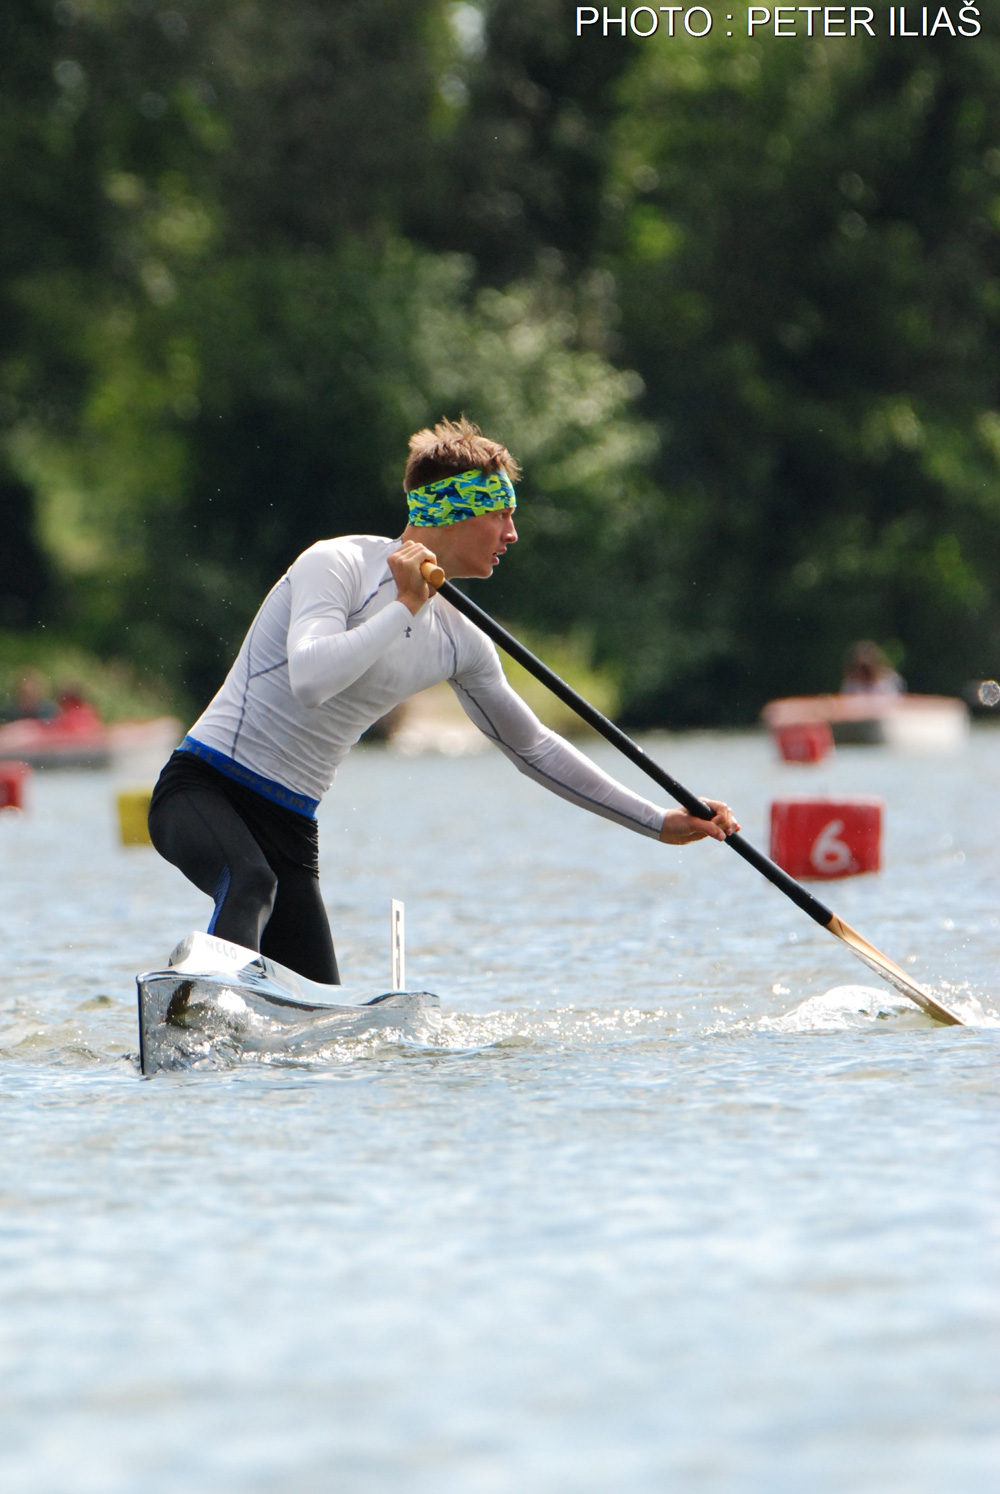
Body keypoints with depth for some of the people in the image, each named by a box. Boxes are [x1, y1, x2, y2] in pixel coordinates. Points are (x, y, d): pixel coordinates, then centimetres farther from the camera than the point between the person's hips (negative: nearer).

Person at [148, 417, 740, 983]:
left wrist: (658, 821, 18)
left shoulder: (460, 643, 9)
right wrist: (406, 608, -21)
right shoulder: (337, 565, -12)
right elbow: (310, 680, -30)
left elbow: (534, 747, 19)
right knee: (251, 884, -39)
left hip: (290, 828, 8)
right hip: (203, 790, -7)